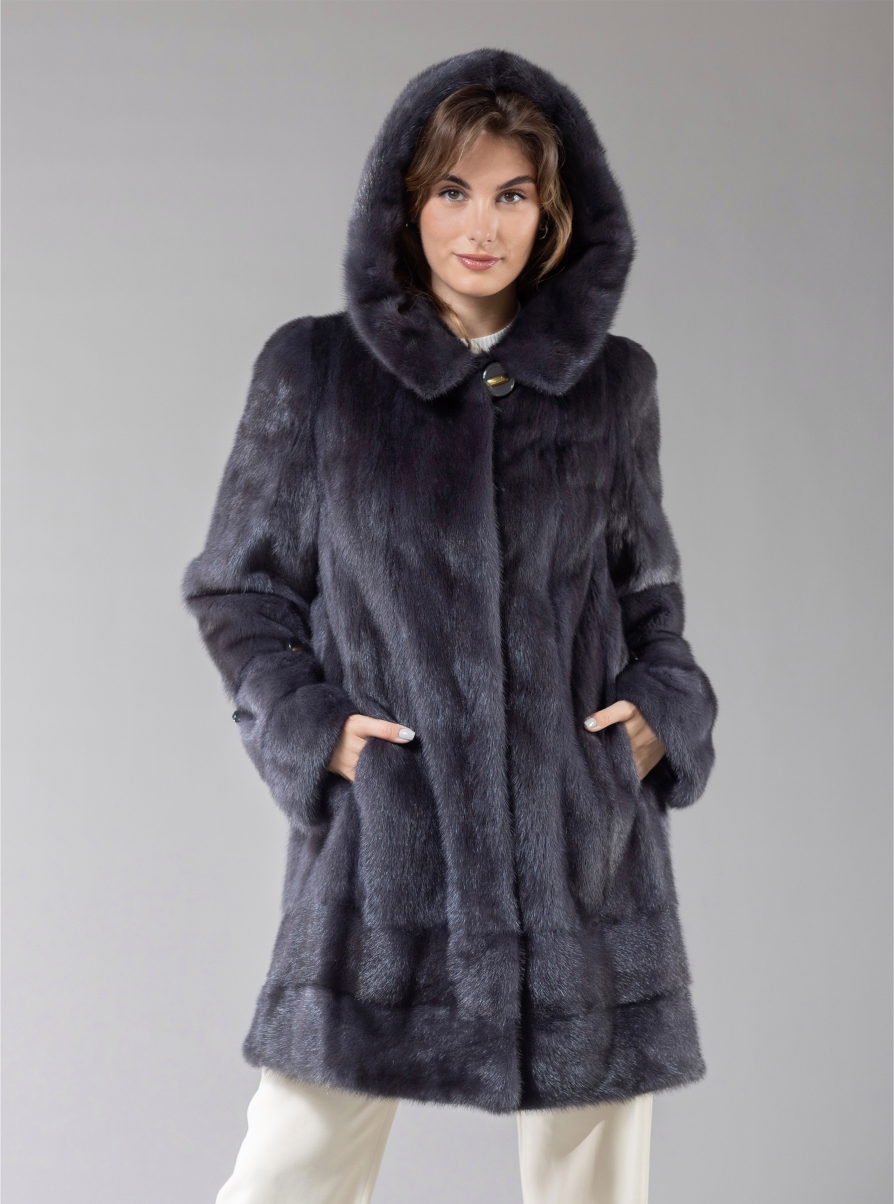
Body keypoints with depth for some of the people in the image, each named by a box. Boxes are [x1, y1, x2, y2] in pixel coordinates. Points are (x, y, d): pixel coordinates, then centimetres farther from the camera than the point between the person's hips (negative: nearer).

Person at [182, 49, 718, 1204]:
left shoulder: (614, 382, 5)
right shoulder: (313, 370, 0)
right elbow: (237, 588, 8)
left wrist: (666, 710, 0)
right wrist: (309, 728, -7)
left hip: (586, 839, 2)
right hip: (384, 842, -1)